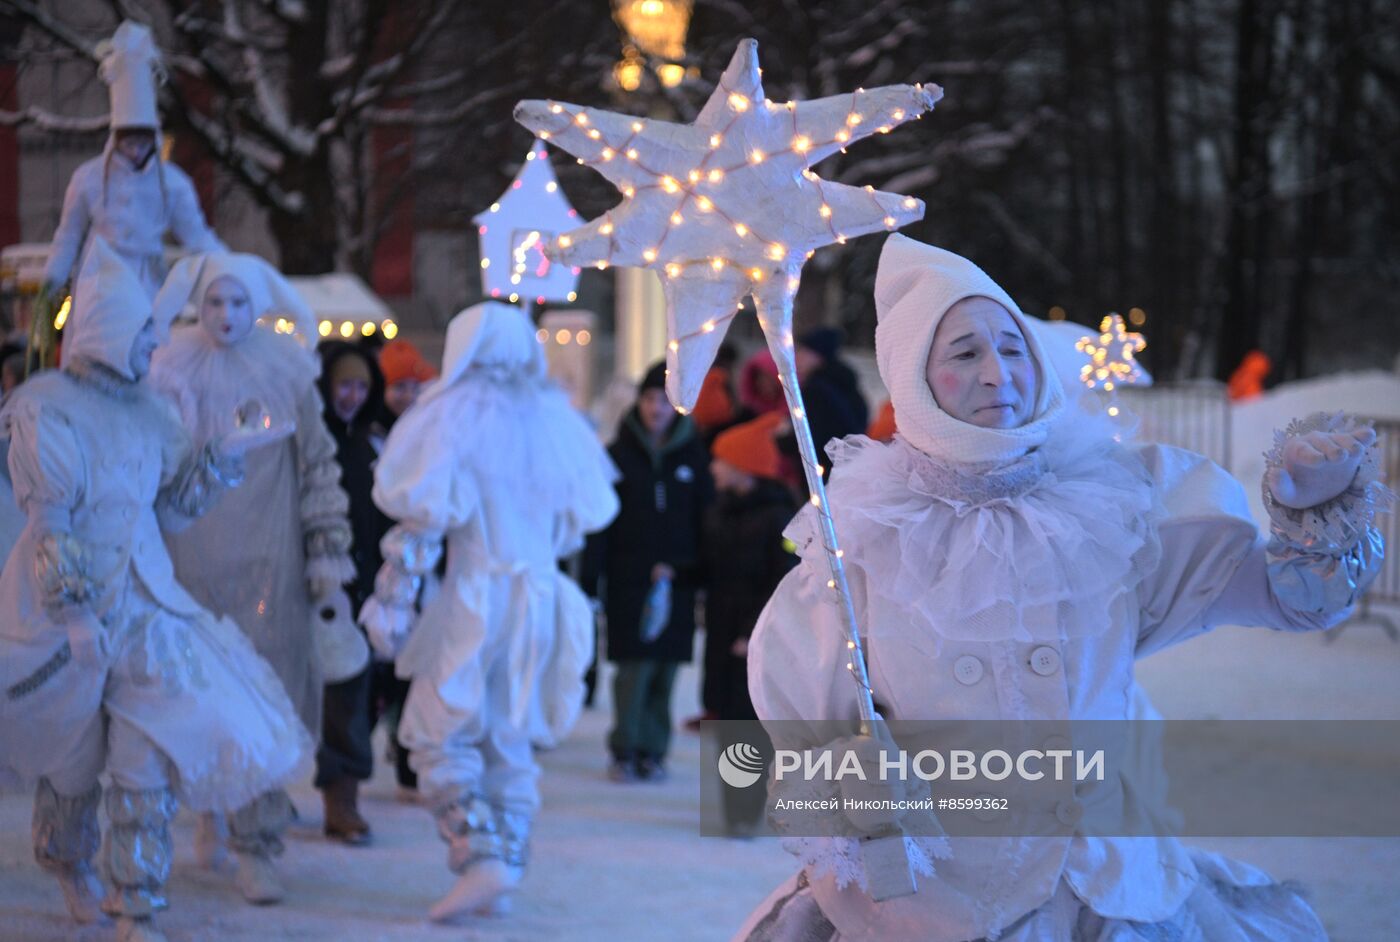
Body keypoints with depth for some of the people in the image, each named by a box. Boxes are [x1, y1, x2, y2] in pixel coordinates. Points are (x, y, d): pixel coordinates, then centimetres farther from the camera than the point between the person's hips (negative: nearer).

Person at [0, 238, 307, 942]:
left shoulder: (146, 413, 12)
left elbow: (173, 506, 17)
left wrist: (222, 457, 6)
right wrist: (73, 609, -19)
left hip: (143, 605, 5)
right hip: (63, 608, -5)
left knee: (148, 763, -5)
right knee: (72, 758, 10)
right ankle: (67, 863, 37)